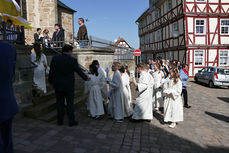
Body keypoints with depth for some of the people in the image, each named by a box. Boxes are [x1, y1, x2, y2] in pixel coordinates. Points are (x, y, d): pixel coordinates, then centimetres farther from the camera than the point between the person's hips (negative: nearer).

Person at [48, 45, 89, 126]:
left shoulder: (54, 58, -1)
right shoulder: (73, 60, -10)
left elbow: (51, 71, 4)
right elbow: (79, 71, -3)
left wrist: (50, 81, 20)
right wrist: (86, 78, 13)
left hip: (58, 85, 3)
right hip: (69, 86, -3)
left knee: (59, 102, 13)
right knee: (70, 103, 7)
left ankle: (60, 120, 23)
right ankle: (71, 121, 15)